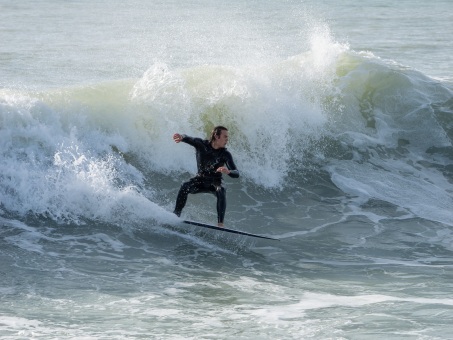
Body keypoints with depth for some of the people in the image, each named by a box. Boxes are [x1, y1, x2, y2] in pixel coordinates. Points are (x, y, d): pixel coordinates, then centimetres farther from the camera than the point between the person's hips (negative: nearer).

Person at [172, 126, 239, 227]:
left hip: (214, 183, -1)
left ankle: (220, 223, -36)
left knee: (221, 191, -34)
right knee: (185, 186, -29)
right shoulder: (201, 145, -11)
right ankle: (176, 215, -25)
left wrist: (228, 172, -47)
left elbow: (236, 173, -22)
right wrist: (181, 137, -54)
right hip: (200, 180, 1)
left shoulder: (225, 154, -14)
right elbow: (189, 139, -29)